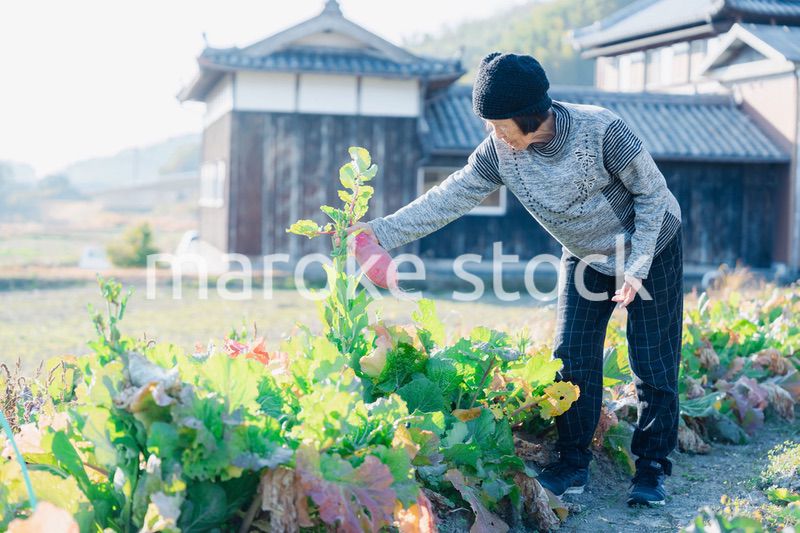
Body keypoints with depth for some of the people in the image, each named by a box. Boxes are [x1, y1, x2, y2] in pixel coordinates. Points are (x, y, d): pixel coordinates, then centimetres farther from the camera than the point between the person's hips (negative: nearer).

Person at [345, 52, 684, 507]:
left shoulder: (601, 131, -31)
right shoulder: (502, 150, -18)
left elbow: (654, 193, -20)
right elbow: (452, 196, -16)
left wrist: (636, 268, -21)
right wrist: (383, 231, -23)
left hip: (652, 247, -4)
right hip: (586, 257, 5)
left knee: (654, 364, -2)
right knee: (573, 359, 0)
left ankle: (652, 468, 11)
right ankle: (574, 464, 13)